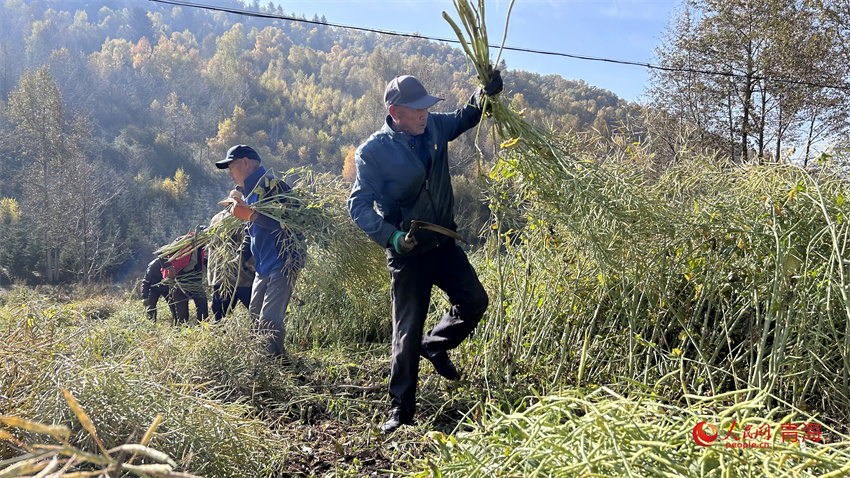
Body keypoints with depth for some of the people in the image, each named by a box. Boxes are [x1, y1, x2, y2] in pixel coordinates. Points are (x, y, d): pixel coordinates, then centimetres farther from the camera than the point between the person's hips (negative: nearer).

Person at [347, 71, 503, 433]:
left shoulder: (433, 128, 2)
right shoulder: (373, 152, -14)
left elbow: (464, 118, 21)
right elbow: (359, 205, -15)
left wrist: (485, 94, 1)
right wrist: (391, 237, -30)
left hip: (443, 244, 6)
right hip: (408, 254, -5)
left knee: (474, 300, 0)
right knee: (408, 331, 1)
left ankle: (435, 345, 28)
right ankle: (401, 410, 16)